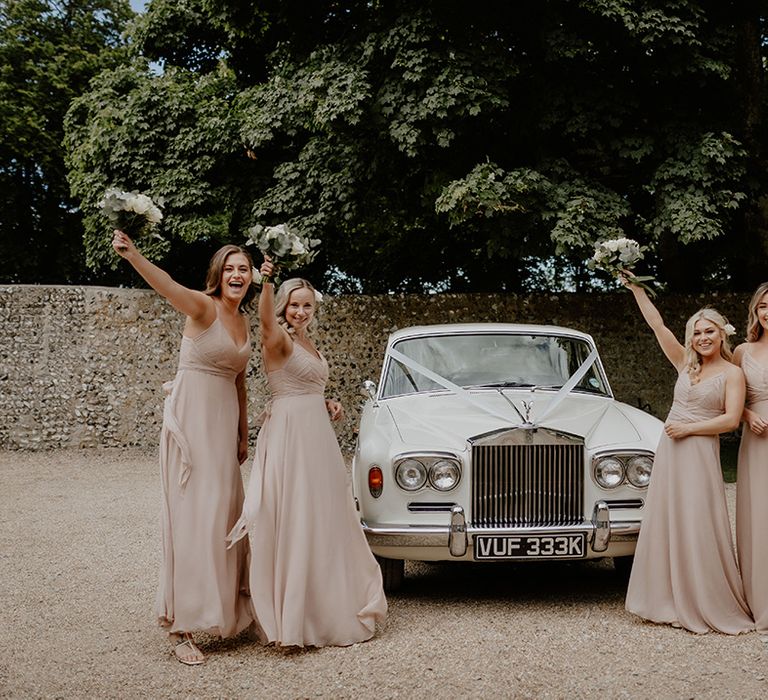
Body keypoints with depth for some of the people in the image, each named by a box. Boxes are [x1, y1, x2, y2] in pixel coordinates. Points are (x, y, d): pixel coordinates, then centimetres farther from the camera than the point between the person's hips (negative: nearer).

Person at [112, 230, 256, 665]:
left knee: (225, 508, 12)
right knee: (193, 513, -8)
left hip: (225, 420, 7)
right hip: (192, 414, -7)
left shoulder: (244, 322, 12)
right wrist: (133, 255, -49)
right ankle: (183, 627, -4)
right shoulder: (203, 307, -9)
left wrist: (243, 434, 21)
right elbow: (167, 286, -30)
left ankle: (224, 606, 27)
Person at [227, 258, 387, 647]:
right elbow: (265, 320, -35)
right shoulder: (278, 339, -11)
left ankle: (323, 606, 29)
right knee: (293, 522, -6)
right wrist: (266, 281, -51)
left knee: (322, 520, 16)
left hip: (316, 436, 9)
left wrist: (328, 405, 8)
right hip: (289, 435, -9)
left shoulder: (308, 344, 16)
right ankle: (290, 616, 1)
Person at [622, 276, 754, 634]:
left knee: (698, 530, -5)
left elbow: (731, 419, -11)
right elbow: (657, 324, 9)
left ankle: (709, 607, 6)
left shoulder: (732, 374, -2)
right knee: (665, 526, 7)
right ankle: (671, 602, 16)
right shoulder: (686, 363, 11)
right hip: (669, 452, 6)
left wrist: (688, 428, -13)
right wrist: (636, 288, 6)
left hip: (700, 454, -6)